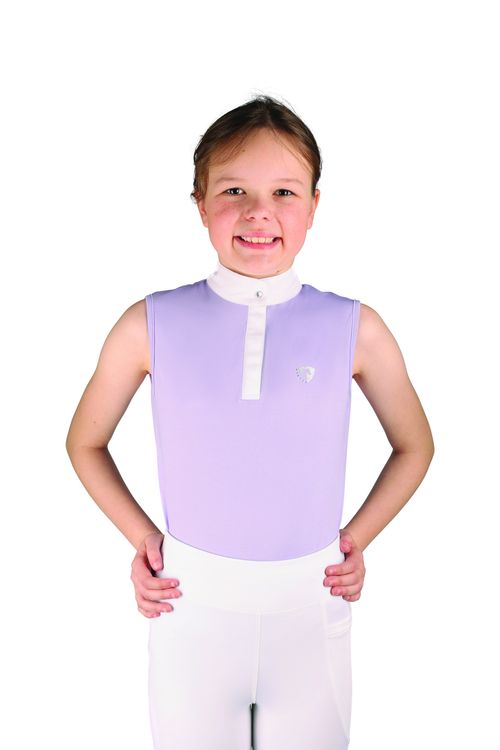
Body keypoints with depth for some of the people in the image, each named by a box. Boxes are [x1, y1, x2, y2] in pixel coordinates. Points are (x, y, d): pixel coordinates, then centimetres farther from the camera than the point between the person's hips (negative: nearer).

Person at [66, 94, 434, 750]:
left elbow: (414, 447, 9)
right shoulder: (152, 325, -7)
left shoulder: (354, 329, -6)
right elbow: (86, 443, 8)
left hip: (311, 605, 1)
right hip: (191, 604, 0)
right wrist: (140, 537, 1)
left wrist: (358, 538, 2)